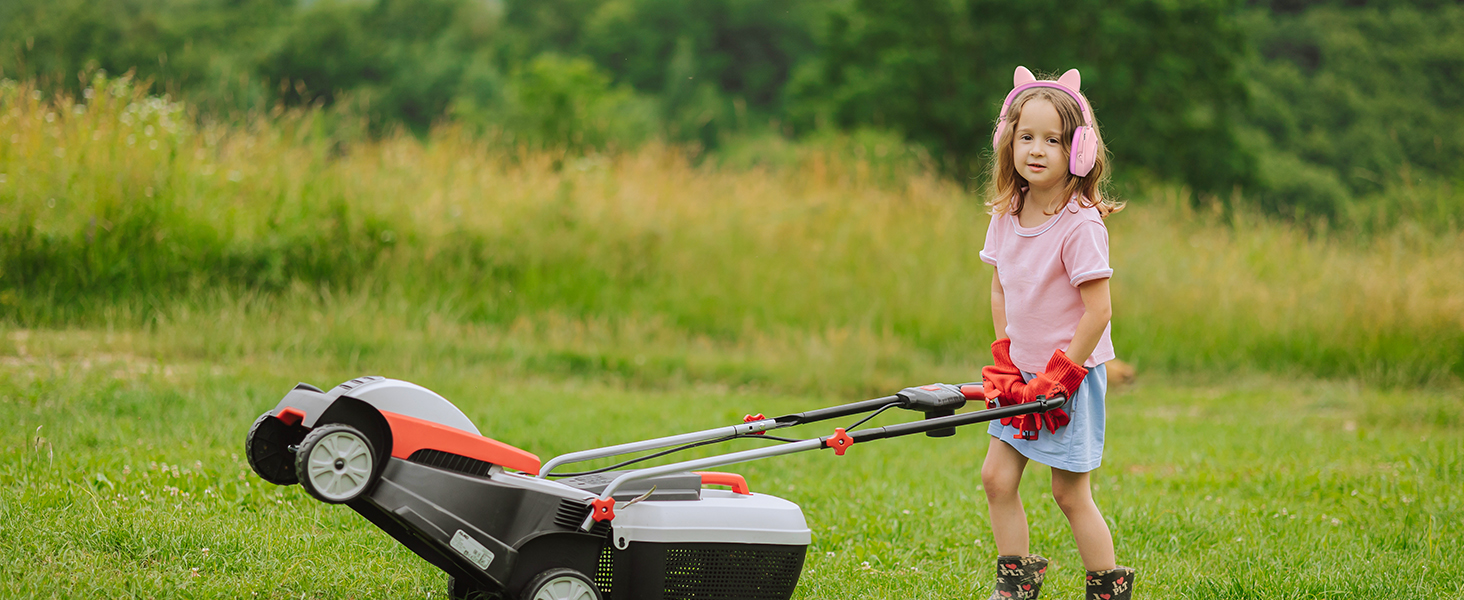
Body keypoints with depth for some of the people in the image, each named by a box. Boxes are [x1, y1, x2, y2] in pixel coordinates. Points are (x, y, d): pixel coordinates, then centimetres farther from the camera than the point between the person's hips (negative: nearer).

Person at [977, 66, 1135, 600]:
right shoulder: (1006, 217, 1)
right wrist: (1005, 367, 4)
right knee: (997, 477, 3)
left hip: (1074, 372, -6)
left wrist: (1059, 377, -16)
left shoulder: (1080, 225, -20)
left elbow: (1098, 311, -20)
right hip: (1024, 374, 6)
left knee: (1070, 494, -1)